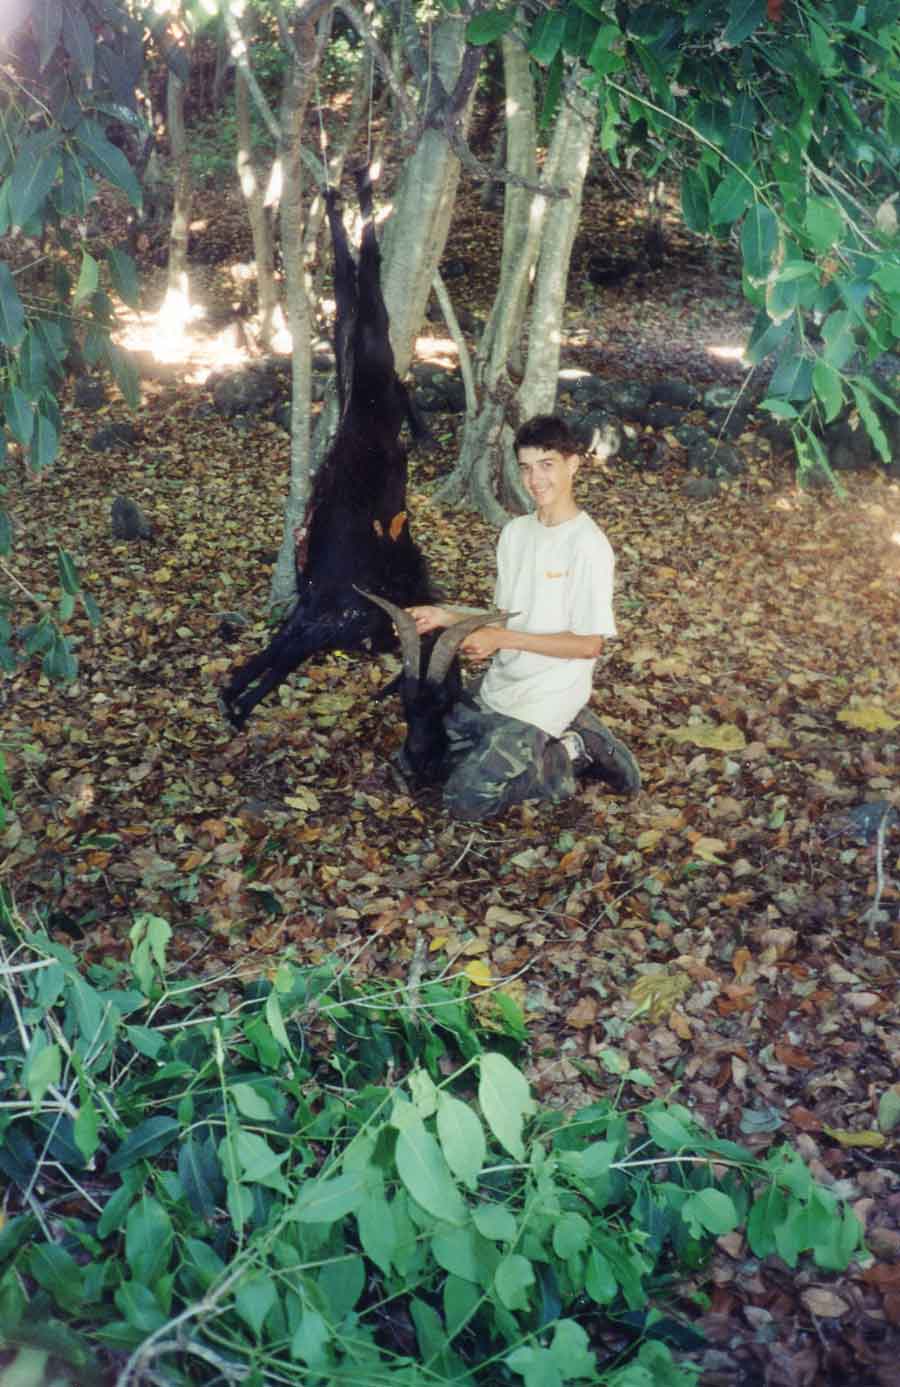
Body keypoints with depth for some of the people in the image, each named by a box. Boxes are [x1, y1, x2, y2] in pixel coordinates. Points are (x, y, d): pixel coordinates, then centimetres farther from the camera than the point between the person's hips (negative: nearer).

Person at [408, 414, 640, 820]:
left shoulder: (588, 545, -17)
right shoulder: (515, 532, 5)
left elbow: (589, 645, -17)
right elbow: (504, 616, 11)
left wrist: (501, 639, -19)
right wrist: (445, 616, -4)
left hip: (547, 696, -8)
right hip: (499, 685, 8)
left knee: (465, 799, -15)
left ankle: (572, 756, 4)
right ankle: (560, 737, 15)